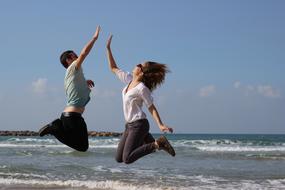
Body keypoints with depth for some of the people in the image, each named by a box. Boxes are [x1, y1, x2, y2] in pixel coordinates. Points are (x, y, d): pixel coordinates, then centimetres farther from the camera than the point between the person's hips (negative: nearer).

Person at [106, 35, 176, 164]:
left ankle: (157, 144, -8)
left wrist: (160, 125, -27)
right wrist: (108, 48, 11)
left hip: (139, 124, -8)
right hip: (129, 125, 8)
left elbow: (152, 108, -14)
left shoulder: (142, 88, -16)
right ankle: (147, 141, 19)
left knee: (127, 159, -18)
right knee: (119, 158, 10)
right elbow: (113, 68, 16)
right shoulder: (129, 79, 6)